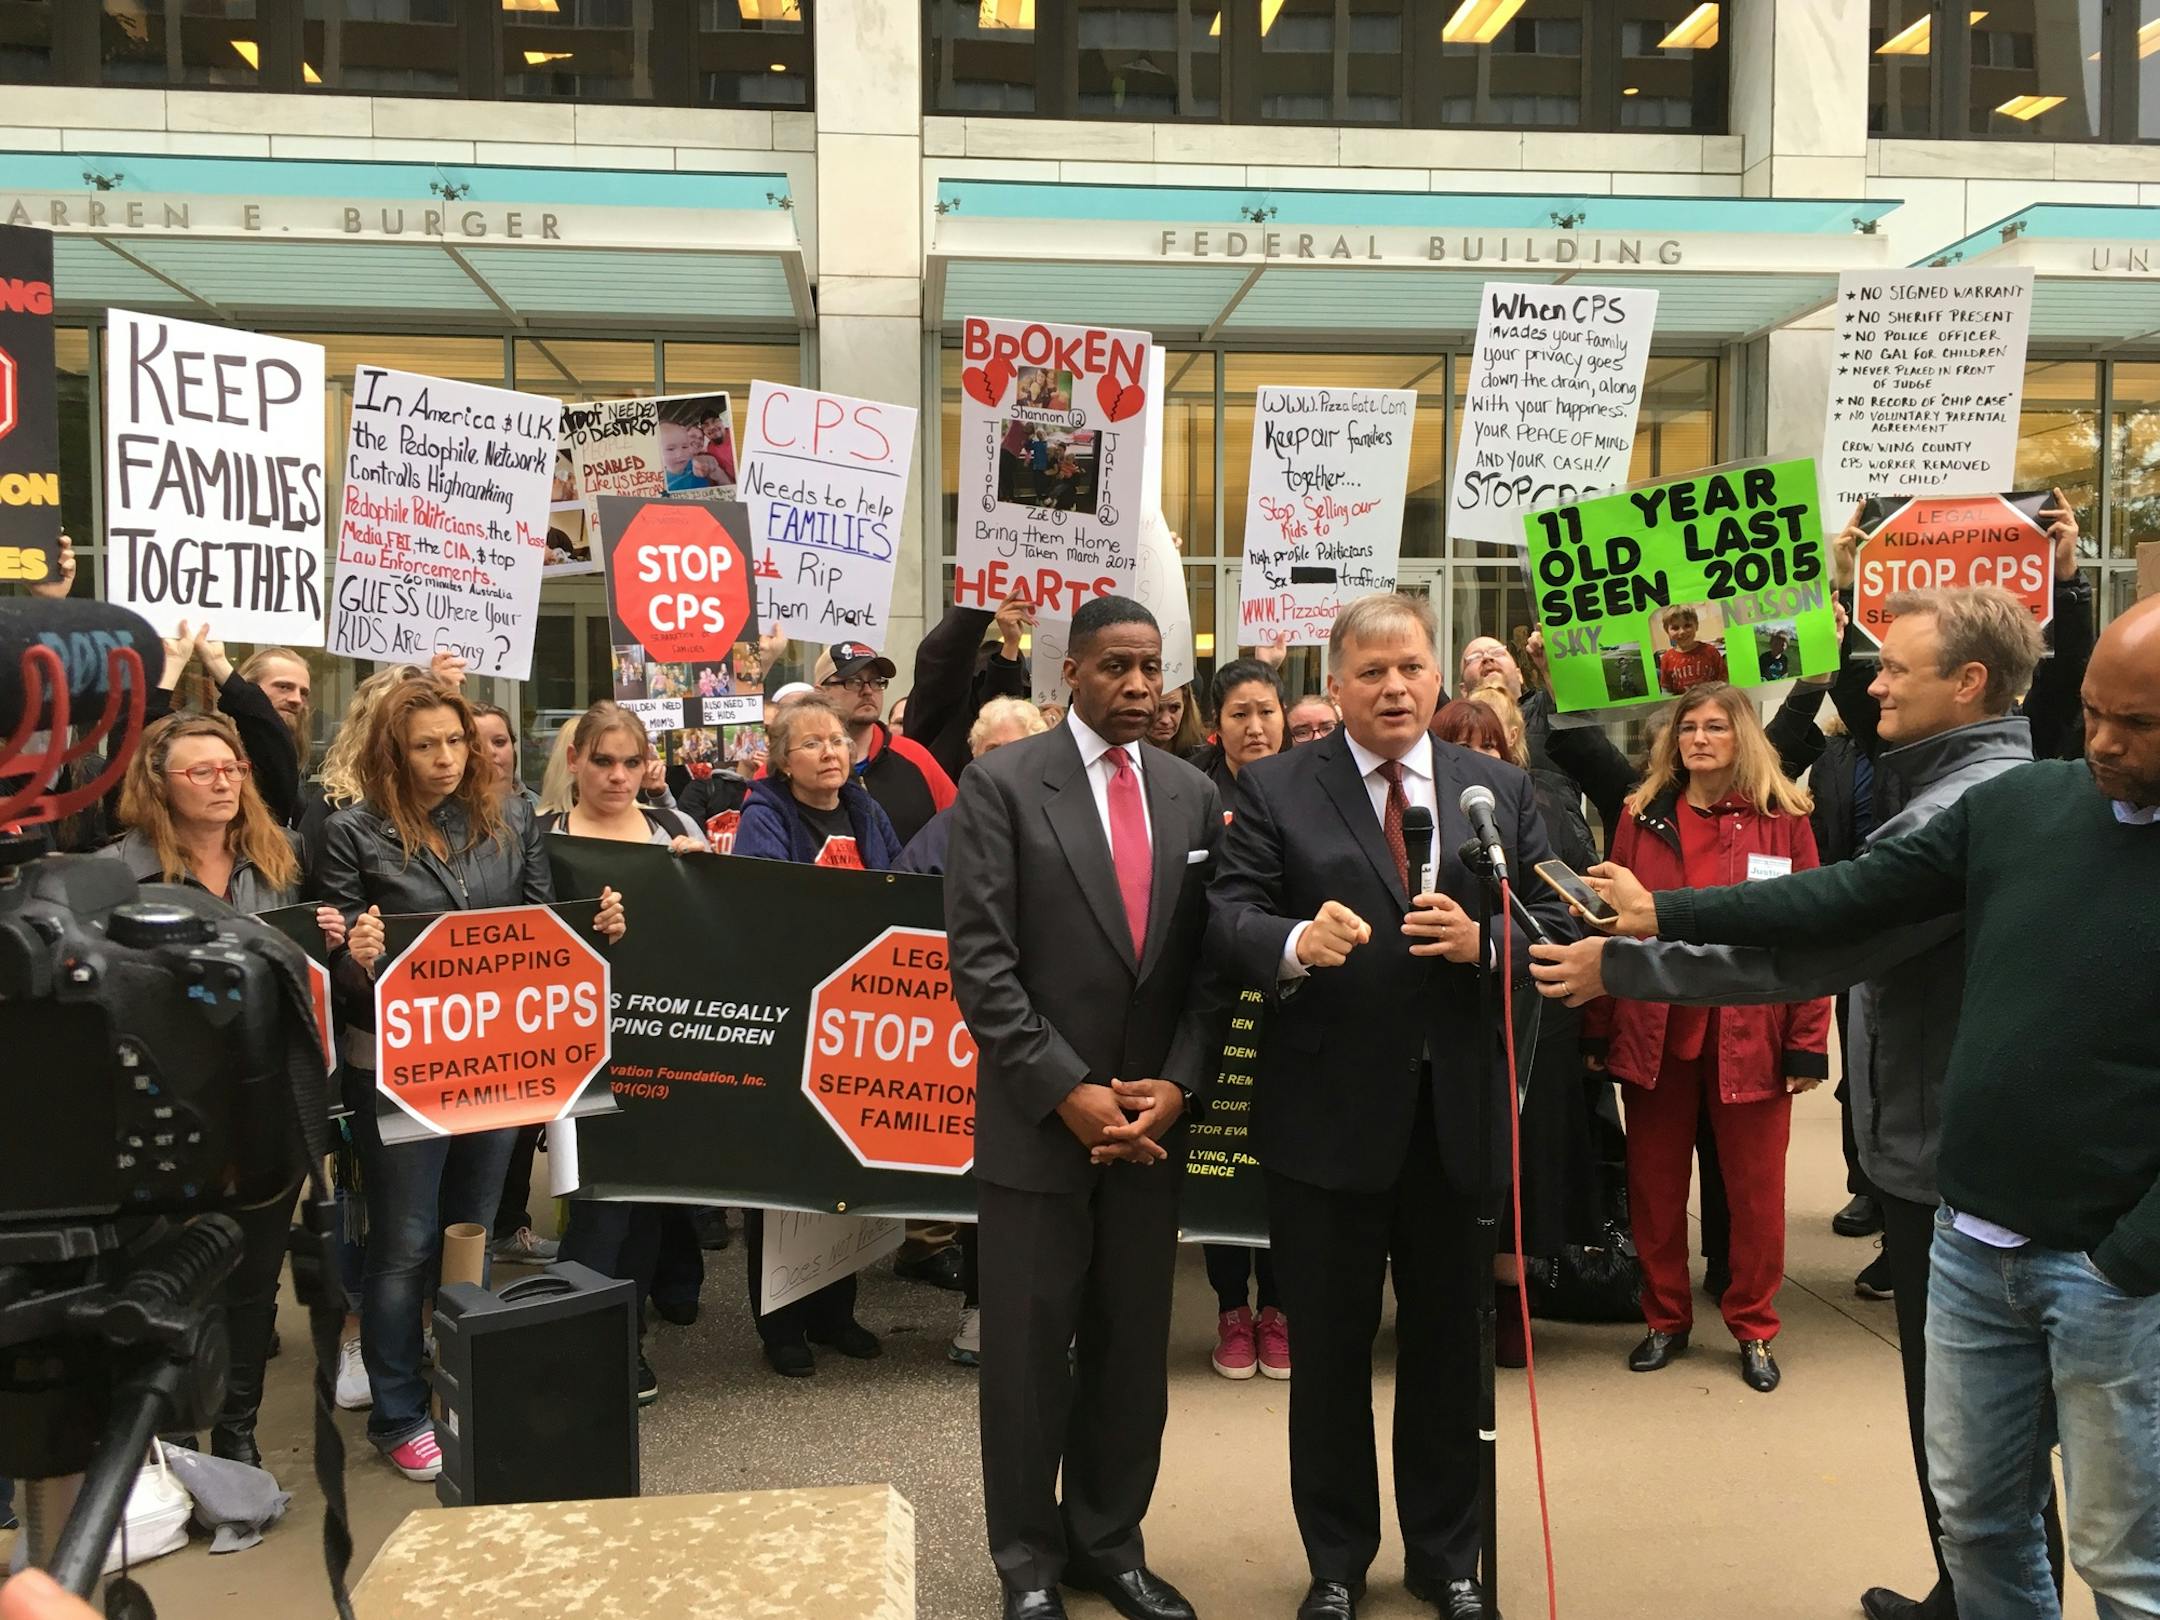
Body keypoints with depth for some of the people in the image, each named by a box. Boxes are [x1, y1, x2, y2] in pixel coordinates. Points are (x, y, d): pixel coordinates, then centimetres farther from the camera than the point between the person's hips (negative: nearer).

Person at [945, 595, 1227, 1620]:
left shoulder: (1195, 795, 8)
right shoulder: (1001, 784, -6)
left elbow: (1210, 960, 8)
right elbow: (980, 961, -11)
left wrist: (1176, 1086, -5)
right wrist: (1071, 1092, -15)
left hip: (1152, 1118, 4)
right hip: (1038, 1118, -4)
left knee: (1134, 1345, 13)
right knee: (1029, 1349, 7)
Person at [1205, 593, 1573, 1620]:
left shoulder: (1501, 791, 7)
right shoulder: (1273, 790, -2)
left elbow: (1557, 922, 3)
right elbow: (1227, 920, -10)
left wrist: (1483, 939, -18)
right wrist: (1294, 943, -31)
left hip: (1459, 1114, 2)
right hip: (1327, 1116, -2)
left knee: (1448, 1345, 16)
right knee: (1329, 1350, 12)